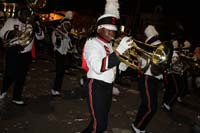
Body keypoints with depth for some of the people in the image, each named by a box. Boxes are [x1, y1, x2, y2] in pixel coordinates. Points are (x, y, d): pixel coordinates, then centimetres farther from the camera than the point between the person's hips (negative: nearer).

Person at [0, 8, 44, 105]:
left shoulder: (31, 24, 10)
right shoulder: (11, 21, 5)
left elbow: (40, 36, 3)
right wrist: (12, 33, -19)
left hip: (26, 55, 3)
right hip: (13, 53, -3)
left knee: (21, 76, 7)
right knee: (10, 74, -4)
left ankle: (16, 97, 19)